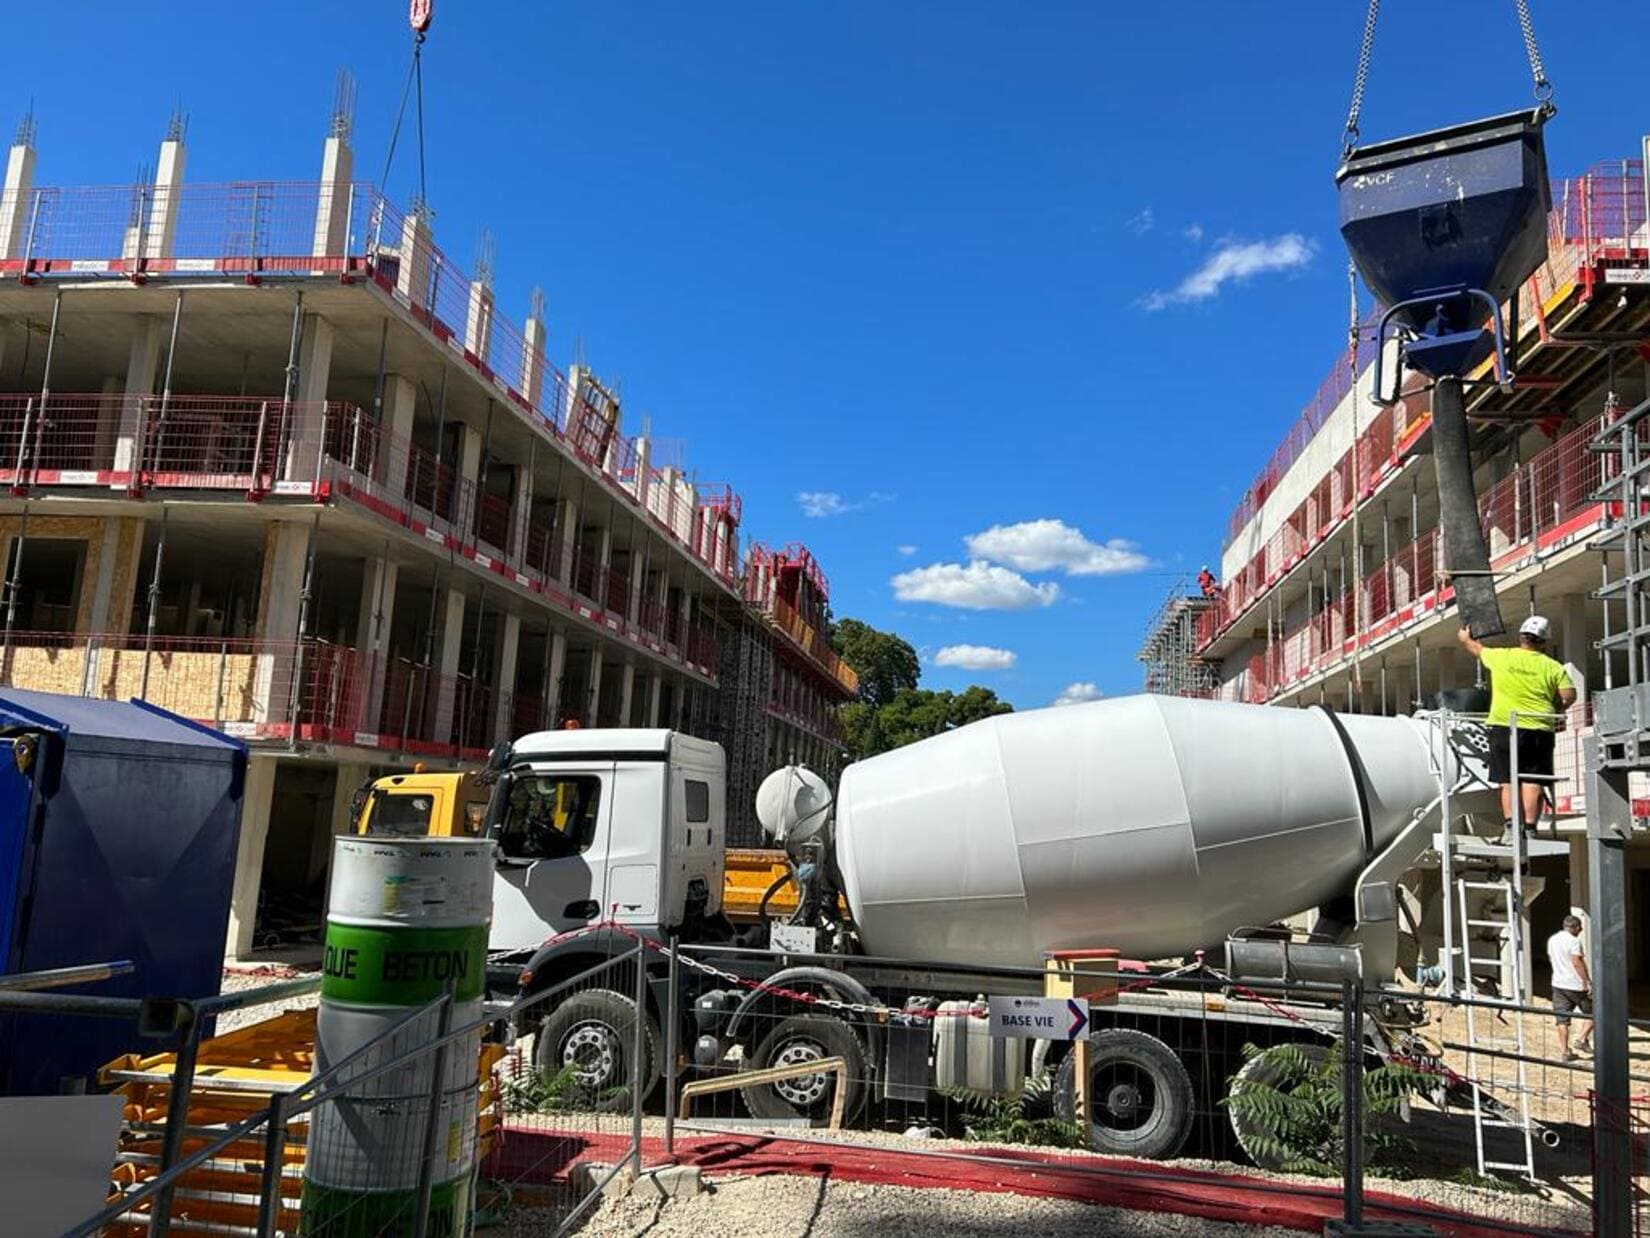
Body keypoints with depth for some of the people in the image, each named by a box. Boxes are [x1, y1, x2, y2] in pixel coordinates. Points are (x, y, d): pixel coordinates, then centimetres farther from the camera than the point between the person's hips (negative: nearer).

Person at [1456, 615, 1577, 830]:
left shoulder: (1500, 657, 5)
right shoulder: (1553, 667, 2)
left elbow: (1476, 648, 23)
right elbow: (1569, 695, -5)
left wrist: (1464, 637, 44)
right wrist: (1555, 711, 15)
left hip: (1504, 728, 1)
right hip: (1538, 731, -1)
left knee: (1508, 782, 4)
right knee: (1533, 782, 0)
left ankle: (1511, 825, -4)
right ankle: (1530, 827, -3)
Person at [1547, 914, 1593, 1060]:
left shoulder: (1551, 940, 11)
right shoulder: (1573, 941, -13)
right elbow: (1577, 963, -20)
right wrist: (1587, 981, -17)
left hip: (1558, 984, 6)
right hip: (1576, 985, -6)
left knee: (1562, 1020, 5)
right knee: (1591, 1014, 13)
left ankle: (1565, 1051, 4)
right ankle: (1582, 1039, 4)